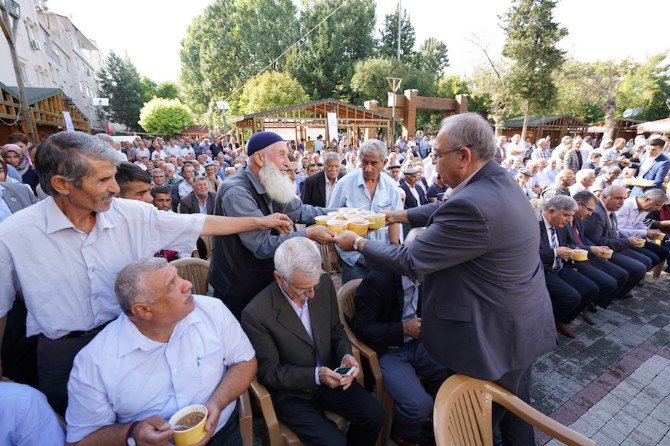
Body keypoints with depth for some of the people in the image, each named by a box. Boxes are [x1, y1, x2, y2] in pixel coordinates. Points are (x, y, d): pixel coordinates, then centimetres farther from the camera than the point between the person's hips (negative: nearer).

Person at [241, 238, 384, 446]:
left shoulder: (325, 284, -11)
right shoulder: (255, 314, -25)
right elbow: (268, 372, -15)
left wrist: (345, 356, -16)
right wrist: (316, 375, -26)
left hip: (329, 377, 4)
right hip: (290, 393, -4)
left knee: (374, 415, -7)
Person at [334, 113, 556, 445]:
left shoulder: (471, 205, -33)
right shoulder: (501, 181, -2)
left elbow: (409, 261, -25)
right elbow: (446, 210, 12)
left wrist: (358, 242, -11)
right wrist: (400, 215, 7)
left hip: (495, 338, -9)